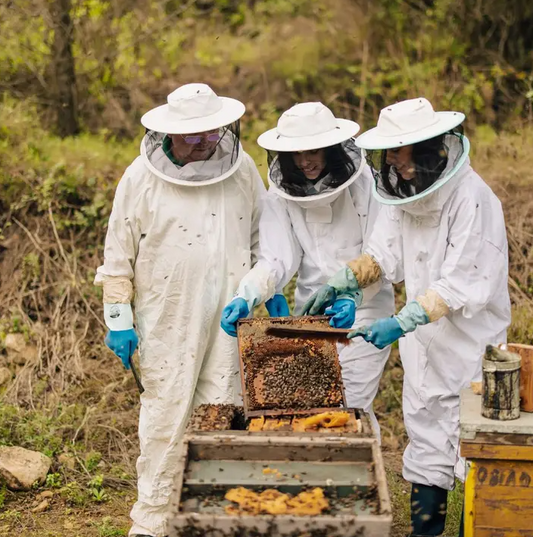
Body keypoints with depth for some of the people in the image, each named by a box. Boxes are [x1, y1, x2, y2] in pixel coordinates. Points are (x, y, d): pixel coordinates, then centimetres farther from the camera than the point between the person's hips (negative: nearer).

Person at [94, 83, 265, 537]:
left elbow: (261, 232, 16)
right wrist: (118, 319, -4)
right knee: (166, 418, 0)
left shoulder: (241, 167, 2)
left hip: (229, 317, 3)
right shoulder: (142, 177, -6)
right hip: (168, 321, -3)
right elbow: (118, 255, -1)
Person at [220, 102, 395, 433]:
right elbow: (275, 261, -10)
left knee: (352, 408, -4)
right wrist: (246, 298, -27)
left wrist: (352, 298, -30)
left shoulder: (364, 182, -11)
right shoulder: (282, 192, -3)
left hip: (362, 311, -3)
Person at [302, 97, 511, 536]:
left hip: (471, 341, -8)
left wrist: (401, 322, -34)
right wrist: (342, 282, -14)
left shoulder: (471, 198, -23)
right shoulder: (405, 188, 3)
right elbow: (383, 253, 3)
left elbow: (463, 285, -27)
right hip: (424, 342, 8)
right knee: (425, 435, 16)